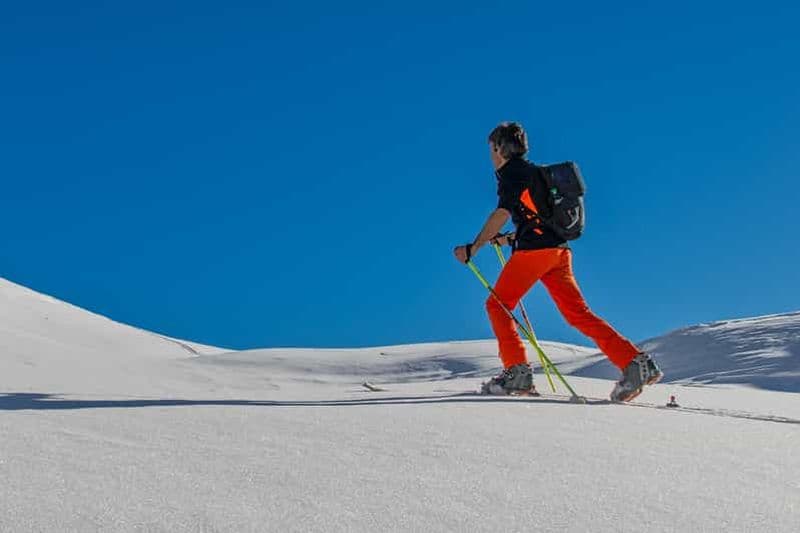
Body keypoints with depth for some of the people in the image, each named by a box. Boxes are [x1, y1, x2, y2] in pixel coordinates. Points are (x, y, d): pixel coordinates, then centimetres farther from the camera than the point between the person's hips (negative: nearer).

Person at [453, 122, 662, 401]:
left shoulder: (511, 172, -1)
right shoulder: (534, 171, 27)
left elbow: (502, 213, -16)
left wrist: (473, 248, -15)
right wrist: (509, 238, 34)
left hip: (534, 249, -8)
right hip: (559, 249, 8)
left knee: (497, 305, 3)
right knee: (578, 313, 3)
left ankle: (517, 371, -6)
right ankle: (636, 362, -7)